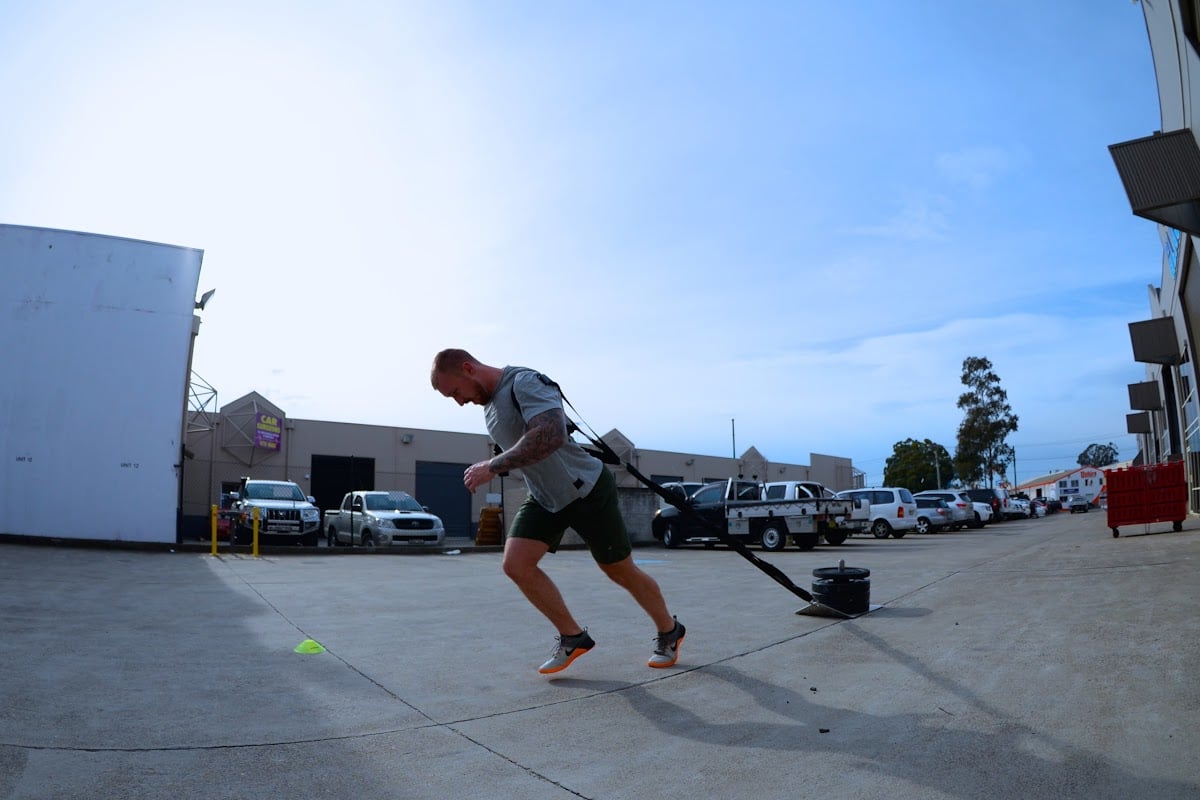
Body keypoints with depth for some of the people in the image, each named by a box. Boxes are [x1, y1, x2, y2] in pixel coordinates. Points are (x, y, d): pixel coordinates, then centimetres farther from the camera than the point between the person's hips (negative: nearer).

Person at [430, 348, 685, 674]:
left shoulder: (525, 382, -24)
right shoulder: (488, 403, 5)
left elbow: (551, 435, -41)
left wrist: (493, 466, -36)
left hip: (588, 491, -8)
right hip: (543, 499, 8)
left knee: (621, 571, 5)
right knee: (516, 564, -9)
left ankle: (669, 632, 30)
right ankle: (573, 637, 8)